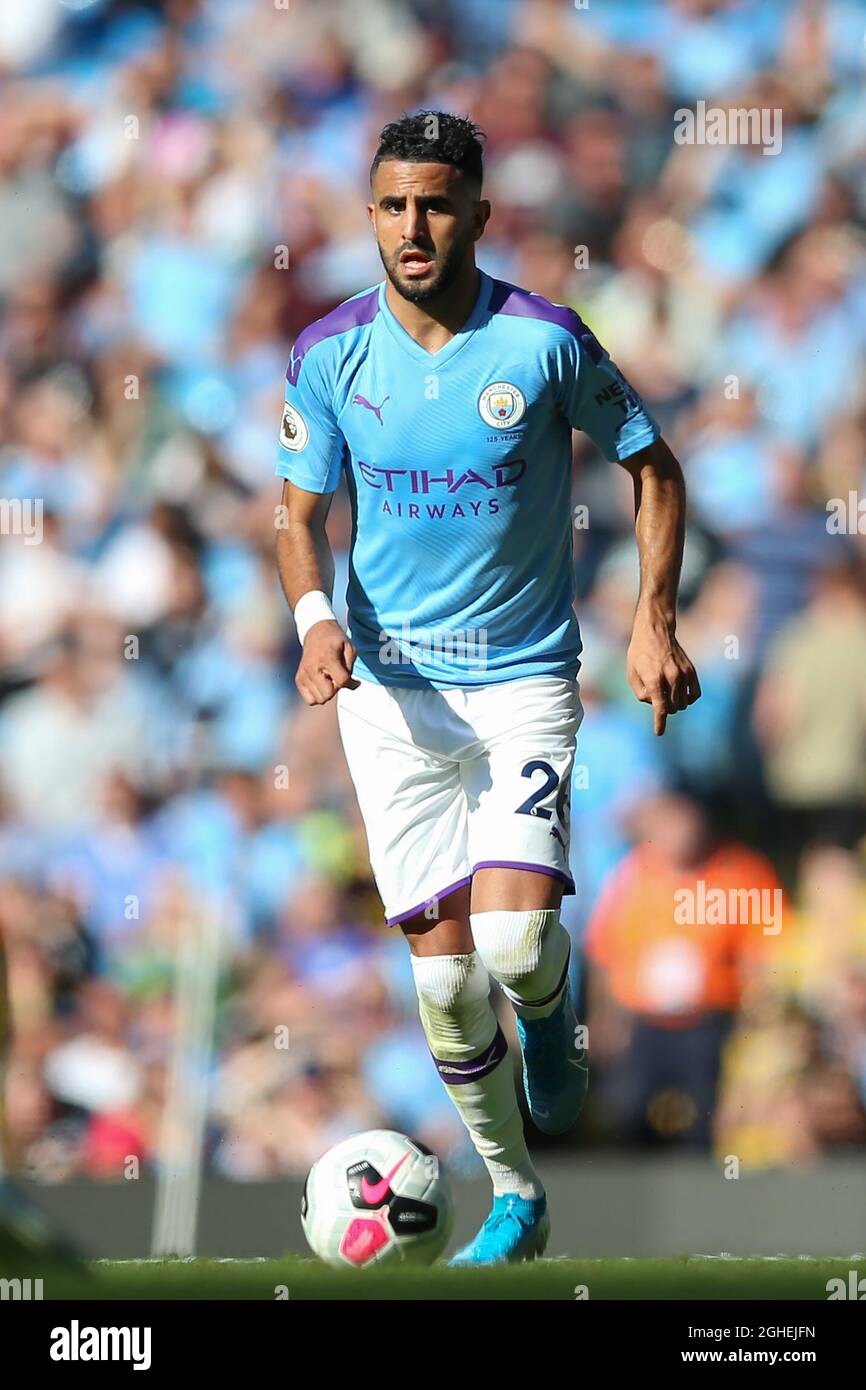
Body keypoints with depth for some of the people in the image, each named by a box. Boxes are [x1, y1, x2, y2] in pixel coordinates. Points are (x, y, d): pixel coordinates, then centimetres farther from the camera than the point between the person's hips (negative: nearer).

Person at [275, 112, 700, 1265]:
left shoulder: (545, 341, -11)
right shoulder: (331, 354, -4)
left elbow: (654, 472, 2)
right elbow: (302, 512, 8)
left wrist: (654, 620, -8)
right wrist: (315, 617, -12)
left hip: (525, 677, -2)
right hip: (389, 685, 2)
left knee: (516, 941, -19)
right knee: (443, 967, 2)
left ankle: (551, 1003, 19)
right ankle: (514, 1199, 20)